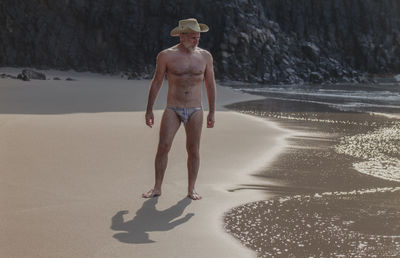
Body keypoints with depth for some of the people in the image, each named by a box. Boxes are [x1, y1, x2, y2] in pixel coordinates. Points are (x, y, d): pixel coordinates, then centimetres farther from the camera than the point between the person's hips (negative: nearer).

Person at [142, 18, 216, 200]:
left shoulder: (205, 56, 3)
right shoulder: (166, 55, -3)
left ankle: (191, 189, 14)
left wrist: (212, 111, 7)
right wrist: (149, 110, 1)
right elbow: (156, 82, 3)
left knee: (193, 150, 2)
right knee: (163, 147, -8)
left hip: (195, 111, 2)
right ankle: (157, 187, 4)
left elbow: (210, 84, 10)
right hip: (172, 110, -1)